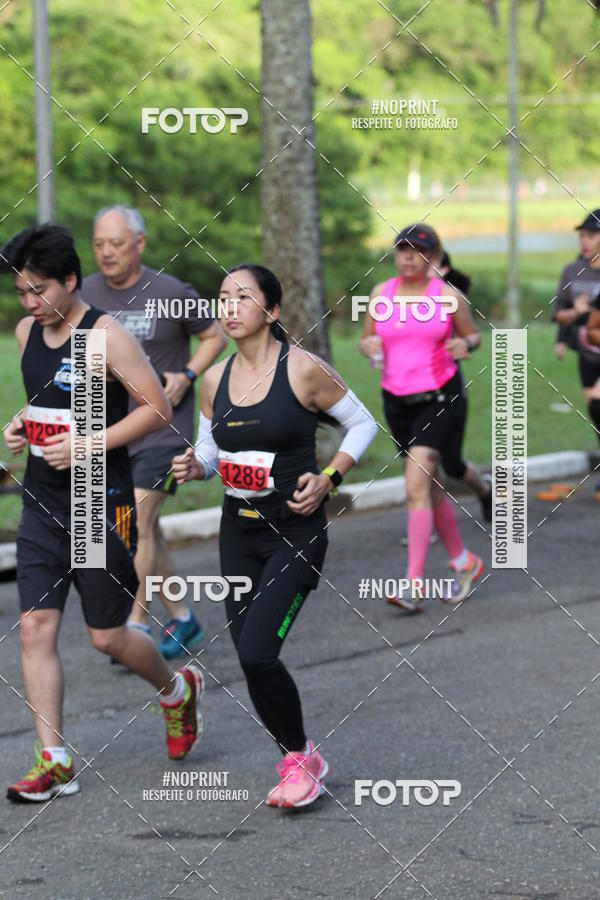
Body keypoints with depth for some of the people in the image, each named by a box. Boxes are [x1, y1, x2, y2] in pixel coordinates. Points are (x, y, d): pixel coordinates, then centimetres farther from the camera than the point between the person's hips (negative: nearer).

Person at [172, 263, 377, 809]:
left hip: (297, 533, -6)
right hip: (238, 533, 6)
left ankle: (299, 756, 5)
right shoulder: (215, 380, 4)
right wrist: (195, 467, -7)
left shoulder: (302, 369, -11)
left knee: (257, 652, -18)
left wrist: (328, 478, -12)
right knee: (251, 661, 6)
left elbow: (363, 424, 0)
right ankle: (300, 764, 26)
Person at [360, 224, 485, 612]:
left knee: (417, 485, -17)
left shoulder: (448, 296, -5)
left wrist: (465, 346, -15)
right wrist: (370, 346, -10)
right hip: (397, 400, 5)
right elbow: (367, 338, 13)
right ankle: (464, 561, 35)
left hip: (440, 398, -5)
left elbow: (473, 334, 7)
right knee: (431, 485, 15)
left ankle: (415, 584, -18)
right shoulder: (381, 293, 5)